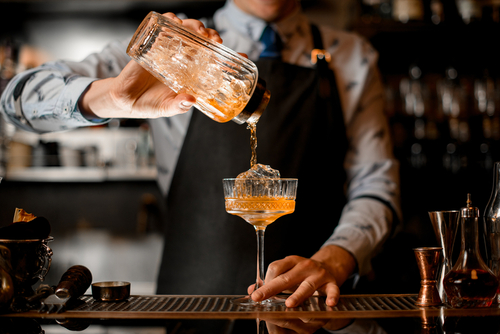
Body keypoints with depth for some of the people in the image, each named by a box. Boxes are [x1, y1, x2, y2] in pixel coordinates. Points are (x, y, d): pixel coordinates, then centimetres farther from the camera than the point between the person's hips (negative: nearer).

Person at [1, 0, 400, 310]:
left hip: (312, 308, 1)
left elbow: (375, 184, 6)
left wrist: (332, 260, -15)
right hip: (191, 308, 0)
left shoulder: (353, 58, 12)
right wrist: (110, 98, -23)